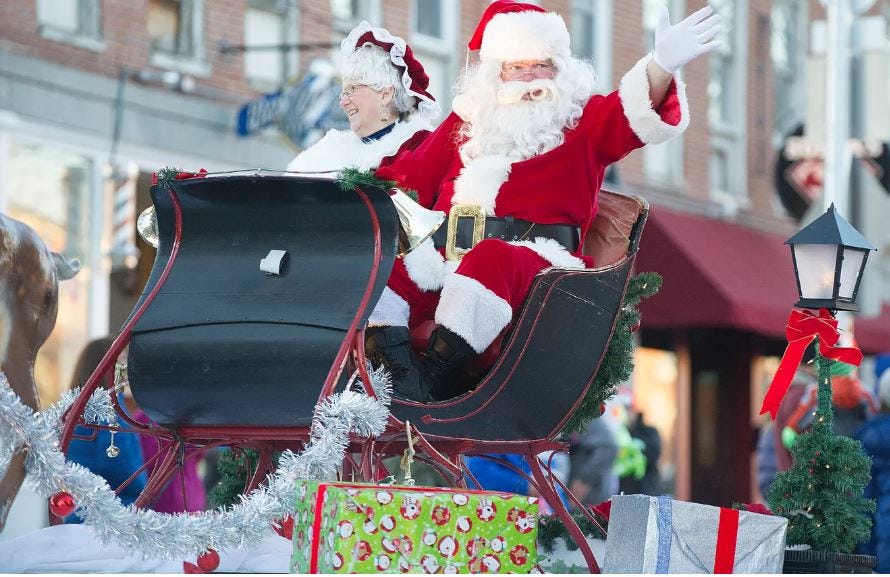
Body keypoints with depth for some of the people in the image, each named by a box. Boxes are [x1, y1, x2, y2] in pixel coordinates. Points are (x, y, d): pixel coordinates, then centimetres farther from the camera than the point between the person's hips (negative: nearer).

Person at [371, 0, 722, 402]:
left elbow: (630, 111, -6)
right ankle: (403, 381, -44)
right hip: (444, 258, 4)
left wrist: (662, 65, -25)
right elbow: (412, 175, 29)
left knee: (490, 261, -39)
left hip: (535, 260, -4)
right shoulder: (468, 121, 25)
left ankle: (433, 380, -49)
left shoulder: (582, 120, 15)